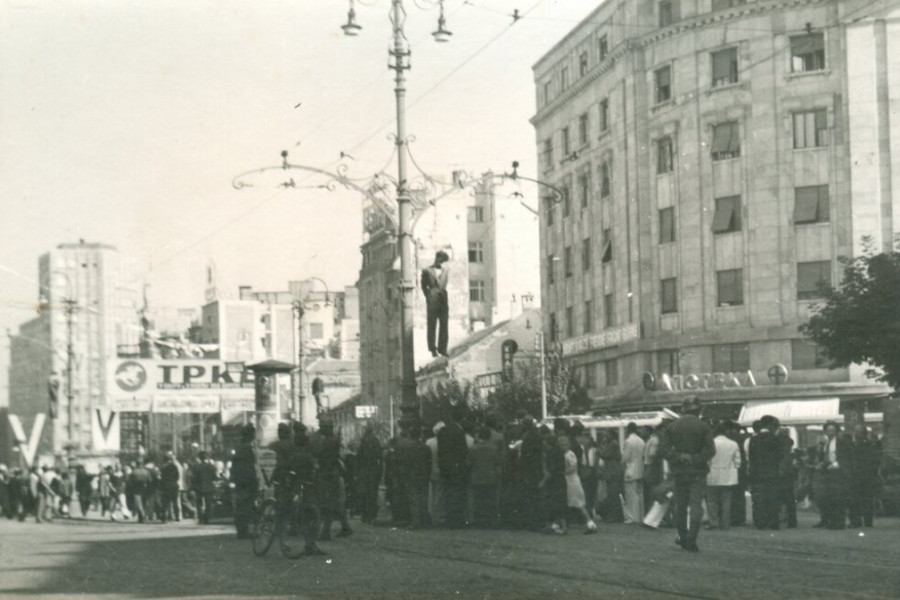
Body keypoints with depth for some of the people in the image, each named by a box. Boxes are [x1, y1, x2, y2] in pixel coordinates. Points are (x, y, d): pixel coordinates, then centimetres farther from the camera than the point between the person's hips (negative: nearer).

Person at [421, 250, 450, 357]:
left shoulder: (445, 272, 15)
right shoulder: (427, 271, 3)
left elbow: (444, 286, 17)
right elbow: (424, 286, 5)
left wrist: (443, 295, 7)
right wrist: (429, 297, -1)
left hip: (443, 302, 4)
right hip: (432, 302, -4)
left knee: (444, 327, 3)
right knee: (432, 327, 0)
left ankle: (442, 349, 8)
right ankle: (433, 349, 4)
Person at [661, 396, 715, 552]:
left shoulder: (673, 427, 3)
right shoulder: (703, 427, -5)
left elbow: (665, 450, -3)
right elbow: (710, 450, -13)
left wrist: (679, 458, -3)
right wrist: (695, 459, -8)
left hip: (679, 471, 3)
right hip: (698, 471, -3)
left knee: (680, 505, 14)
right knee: (696, 505, -4)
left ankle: (683, 537, 22)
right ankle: (691, 540, -12)